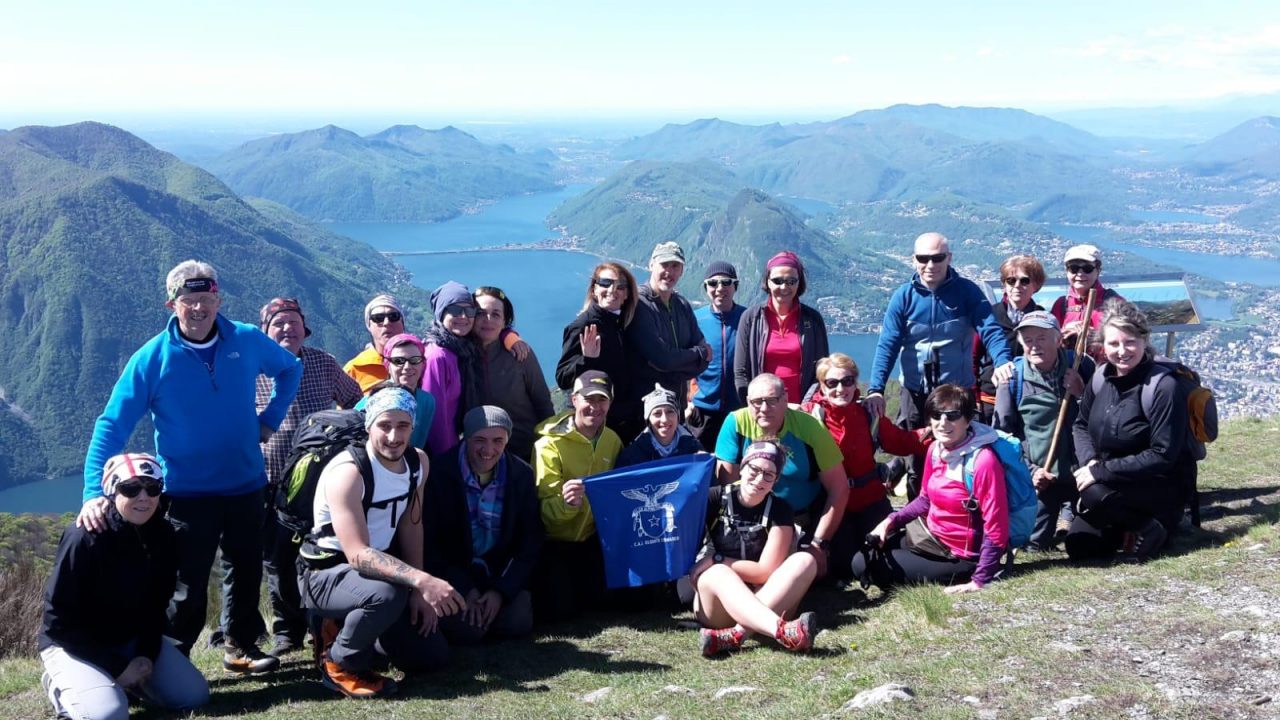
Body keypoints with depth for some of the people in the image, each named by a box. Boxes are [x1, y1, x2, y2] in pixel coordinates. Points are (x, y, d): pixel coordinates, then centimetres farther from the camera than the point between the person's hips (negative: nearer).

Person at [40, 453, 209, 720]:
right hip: (72, 645, -5)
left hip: (131, 641, 6)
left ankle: (122, 681, 14)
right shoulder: (84, 538, -25)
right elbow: (58, 620, -21)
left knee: (194, 696, -8)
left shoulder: (163, 537, -8)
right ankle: (61, 685, 3)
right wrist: (118, 666, -21)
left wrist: (148, 655, -10)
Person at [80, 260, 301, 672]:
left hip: (246, 485, 4)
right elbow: (111, 426, -15)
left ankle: (241, 646, 36)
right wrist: (95, 491, -26)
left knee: (247, 570, 17)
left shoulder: (247, 341, -5)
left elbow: (290, 368, 16)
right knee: (188, 584, 1)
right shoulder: (152, 358, -13)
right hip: (187, 493, -3)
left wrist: (271, 419, 5)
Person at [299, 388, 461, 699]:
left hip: (376, 567, 7)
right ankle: (339, 662, -11)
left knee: (433, 656, 4)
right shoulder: (347, 471, -27)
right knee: (386, 595, -40)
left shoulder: (418, 462, -4)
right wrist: (422, 581, -44)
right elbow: (358, 555, -34)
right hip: (326, 574, -7)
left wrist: (418, 590, -5)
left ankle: (349, 629, 22)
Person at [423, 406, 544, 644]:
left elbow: (530, 540, 0)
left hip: (502, 572, 3)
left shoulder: (522, 474, -3)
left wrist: (501, 591, -11)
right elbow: (428, 541, -10)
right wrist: (465, 589, -15)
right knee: (467, 629, -23)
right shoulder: (439, 471, -13)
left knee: (518, 623, -19)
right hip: (451, 572, -3)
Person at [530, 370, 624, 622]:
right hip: (554, 542, -4)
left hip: (591, 539, 5)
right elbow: (545, 509, -21)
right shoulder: (550, 444, -16)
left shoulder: (612, 440, 1)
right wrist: (565, 503, -44)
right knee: (559, 608, -15)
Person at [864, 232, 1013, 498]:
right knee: (915, 457, 8)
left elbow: (990, 330, -16)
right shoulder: (904, 296, -3)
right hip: (915, 393, 1)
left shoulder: (967, 291, -4)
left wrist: (1003, 362, -36)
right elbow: (888, 345, -8)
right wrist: (876, 389, -20)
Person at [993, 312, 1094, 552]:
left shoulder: (1082, 366, -3)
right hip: (1041, 476, -1)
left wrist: (1082, 394, -14)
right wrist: (1029, 470, -10)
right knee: (1036, 543, -4)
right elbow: (1003, 432, -2)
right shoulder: (1012, 377, -6)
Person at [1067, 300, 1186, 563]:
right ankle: (1129, 527, 18)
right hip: (1111, 483, 6)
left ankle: (1149, 527, -6)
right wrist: (1089, 460, -9)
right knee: (1079, 547, -7)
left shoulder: (1163, 386, -20)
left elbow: (1162, 456, -22)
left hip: (1161, 486, -6)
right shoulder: (1101, 378, -1)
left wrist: (1101, 471, -23)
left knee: (1095, 495, -32)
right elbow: (1081, 425, 13)